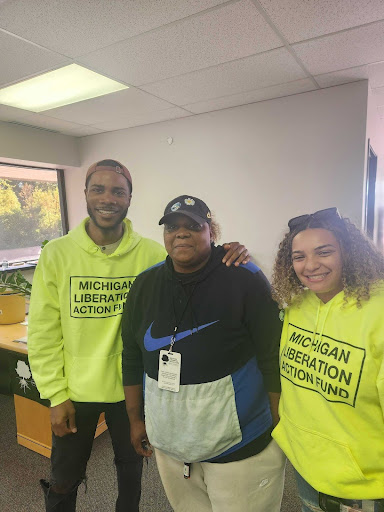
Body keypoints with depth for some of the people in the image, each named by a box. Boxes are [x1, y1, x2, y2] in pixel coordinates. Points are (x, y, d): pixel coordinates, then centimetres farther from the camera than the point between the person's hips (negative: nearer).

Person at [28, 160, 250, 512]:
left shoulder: (151, 253, -11)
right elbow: (44, 334, -8)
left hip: (132, 387, 1)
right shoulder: (57, 254, -12)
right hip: (75, 391, 0)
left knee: (131, 466, 26)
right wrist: (56, 395, -7)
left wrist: (226, 258, -30)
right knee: (64, 481, 22)